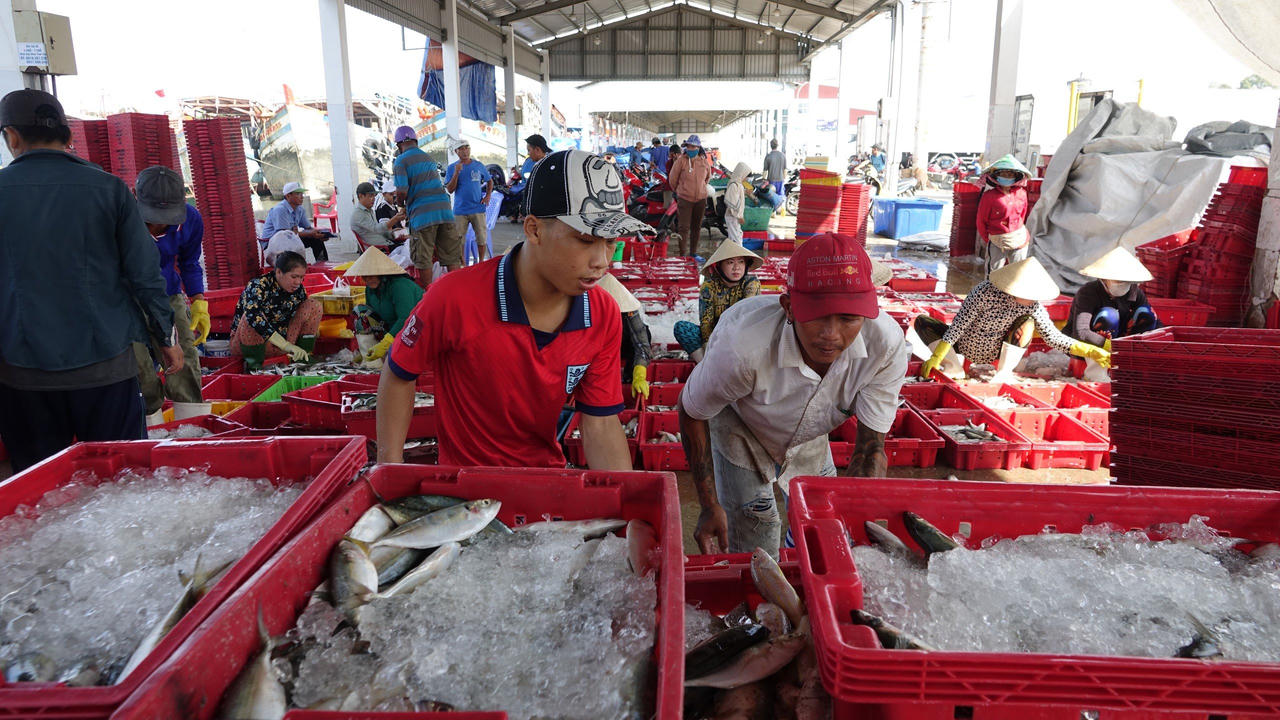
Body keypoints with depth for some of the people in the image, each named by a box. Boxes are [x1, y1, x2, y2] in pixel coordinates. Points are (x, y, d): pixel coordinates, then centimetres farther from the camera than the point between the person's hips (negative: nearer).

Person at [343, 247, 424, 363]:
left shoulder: (400, 285, -26)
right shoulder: (370, 289, 1)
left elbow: (406, 319, -33)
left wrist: (384, 345, -35)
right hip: (393, 326, 9)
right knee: (360, 311, -4)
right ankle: (366, 353, -6)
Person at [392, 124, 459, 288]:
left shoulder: (401, 161, -2)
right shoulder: (429, 158, 19)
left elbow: (402, 192, -11)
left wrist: (400, 202, 12)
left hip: (422, 214, -5)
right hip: (444, 210, 5)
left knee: (423, 260, 4)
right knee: (452, 257, 8)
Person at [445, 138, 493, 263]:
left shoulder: (479, 165, 6)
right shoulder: (452, 168, 2)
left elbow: (489, 181, 19)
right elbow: (450, 189, -4)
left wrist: (488, 195, 4)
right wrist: (456, 173, -14)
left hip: (478, 208, 1)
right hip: (460, 210, -1)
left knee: (481, 238, 5)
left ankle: (482, 262, 20)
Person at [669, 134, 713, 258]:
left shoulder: (704, 162, 1)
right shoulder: (681, 161, -10)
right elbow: (673, 179, 2)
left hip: (701, 199, 4)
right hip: (685, 199, -4)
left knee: (697, 227, 12)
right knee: (684, 227, -6)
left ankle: (693, 253, 24)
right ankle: (683, 255, -1)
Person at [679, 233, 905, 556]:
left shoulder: (887, 345, -34)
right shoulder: (745, 344, -44)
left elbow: (871, 448, -23)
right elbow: (692, 412, -24)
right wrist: (709, 505, -24)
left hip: (808, 439, 4)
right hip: (740, 430, -3)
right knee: (753, 550, -5)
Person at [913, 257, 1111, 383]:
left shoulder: (1033, 307, -17)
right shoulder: (986, 292, -30)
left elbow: (1054, 338, -8)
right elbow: (960, 323, -30)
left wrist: (1091, 351, -15)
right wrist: (937, 357, -35)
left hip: (996, 355, 3)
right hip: (965, 348, -2)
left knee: (1028, 321, -21)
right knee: (921, 321, -20)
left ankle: (1004, 372, -12)